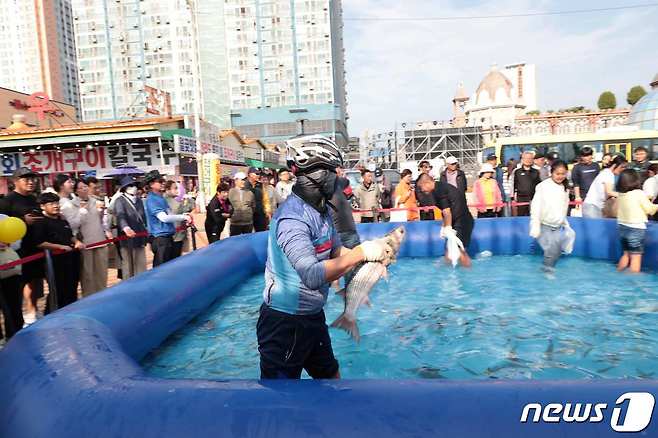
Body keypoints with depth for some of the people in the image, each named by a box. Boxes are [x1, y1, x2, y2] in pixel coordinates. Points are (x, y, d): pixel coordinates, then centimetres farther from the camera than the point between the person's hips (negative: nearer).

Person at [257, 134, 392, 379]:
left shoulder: (322, 210, 5)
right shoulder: (292, 217, -25)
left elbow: (337, 252, 11)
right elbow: (312, 275, -33)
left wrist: (374, 254, -6)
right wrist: (362, 252, -28)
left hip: (313, 315, 10)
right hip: (284, 322, -9)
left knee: (330, 374, 24)